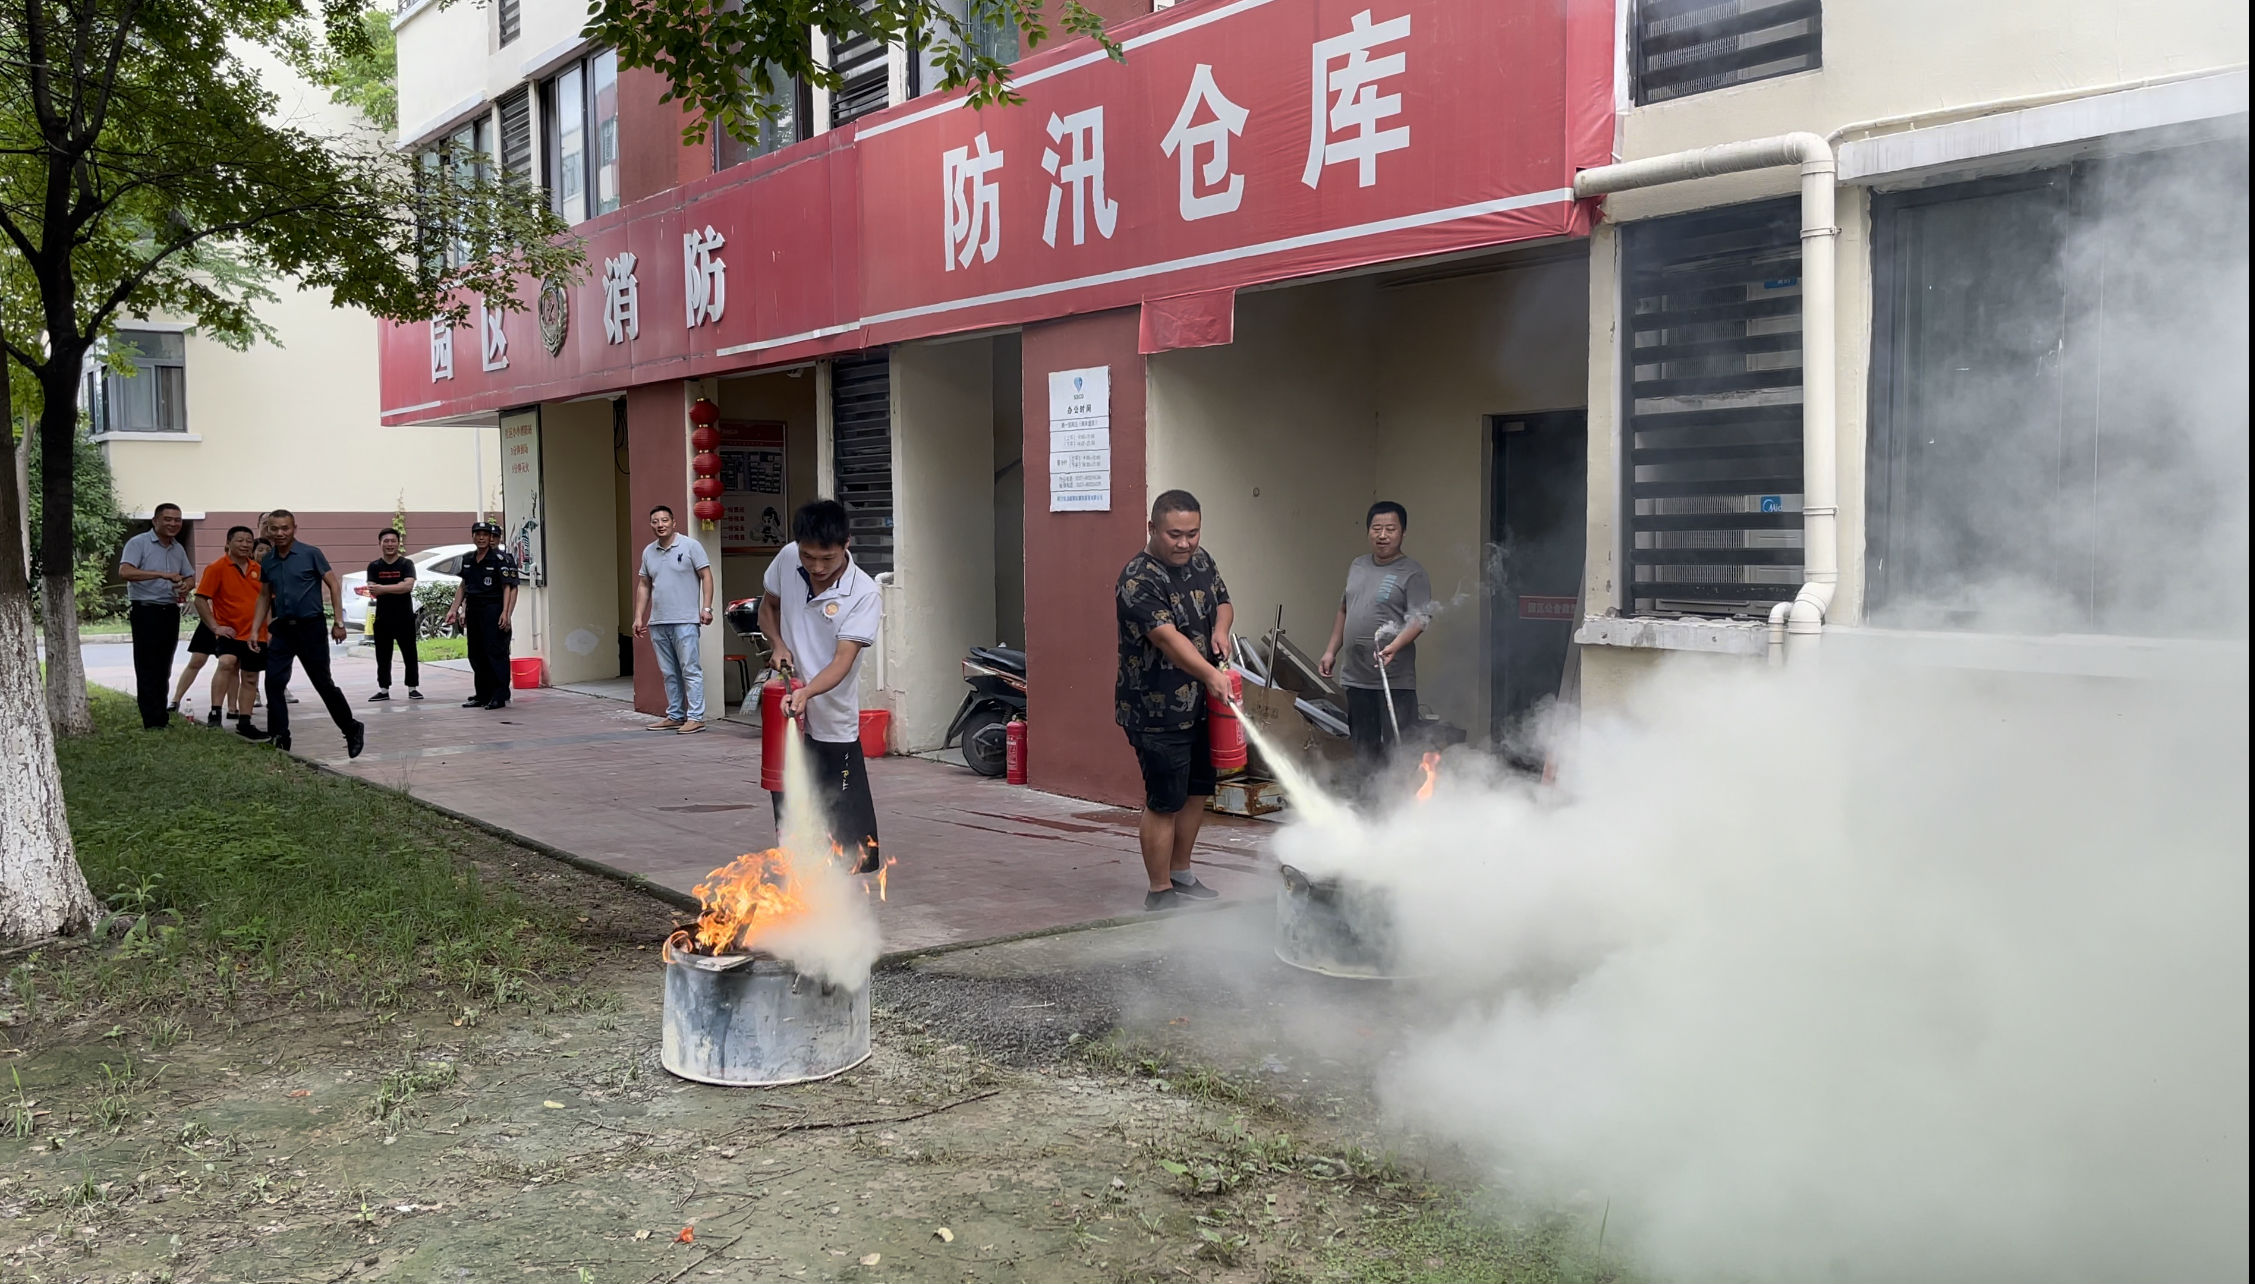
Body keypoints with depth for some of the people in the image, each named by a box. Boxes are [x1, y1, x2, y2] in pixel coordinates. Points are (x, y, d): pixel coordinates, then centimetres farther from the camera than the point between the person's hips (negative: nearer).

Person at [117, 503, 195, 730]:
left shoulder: (178, 549, 15)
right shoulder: (138, 543, -7)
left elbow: (190, 575, 27)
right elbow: (125, 572, -22)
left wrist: (185, 586, 2)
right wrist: (162, 574, -27)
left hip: (171, 611, 7)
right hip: (146, 611, -7)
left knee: (164, 668, 10)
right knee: (147, 668, -5)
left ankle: (162, 717, 15)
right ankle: (153, 721, -4)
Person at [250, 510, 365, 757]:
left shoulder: (311, 554, -7)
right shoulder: (267, 562, 7)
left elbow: (333, 586, -5)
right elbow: (265, 596, 17)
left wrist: (338, 621, -10)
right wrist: (255, 629, 11)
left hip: (310, 626, -4)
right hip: (281, 628, 5)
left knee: (323, 683, 1)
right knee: (273, 682, -3)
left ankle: (352, 730, 18)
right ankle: (279, 739, 7)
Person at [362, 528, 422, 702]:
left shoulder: (406, 564, 0)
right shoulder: (374, 566, 6)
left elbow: (408, 585, -16)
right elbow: (373, 590, -6)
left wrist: (383, 588, -22)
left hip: (405, 617, -2)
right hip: (382, 618, 2)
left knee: (409, 655, 1)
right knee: (383, 656, 6)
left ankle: (412, 688, 9)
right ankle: (383, 690, 14)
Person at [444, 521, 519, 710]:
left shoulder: (500, 559, -8)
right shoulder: (468, 560, 13)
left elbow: (508, 588, -13)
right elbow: (463, 586, 24)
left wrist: (505, 614, -22)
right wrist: (455, 609, 19)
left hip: (493, 611, -7)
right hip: (473, 612, 7)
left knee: (496, 652, -9)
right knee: (476, 655, 10)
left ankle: (500, 696, -6)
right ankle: (483, 696, 18)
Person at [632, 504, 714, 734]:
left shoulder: (690, 546, -2)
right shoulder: (648, 552, 14)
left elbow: (706, 576, -4)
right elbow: (643, 586, 19)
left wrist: (706, 607, -14)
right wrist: (639, 617, 13)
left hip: (685, 621, -6)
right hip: (657, 623, 6)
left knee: (690, 670, -6)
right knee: (669, 674, 10)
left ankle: (695, 717, -6)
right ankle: (675, 716, 17)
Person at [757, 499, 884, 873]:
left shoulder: (863, 594, -19)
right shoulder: (787, 560, -5)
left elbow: (843, 659, -25)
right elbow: (768, 606, 14)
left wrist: (806, 692, -42)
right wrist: (777, 644, -7)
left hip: (834, 720, -5)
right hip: (785, 708, 5)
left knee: (848, 823, -4)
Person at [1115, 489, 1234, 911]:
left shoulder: (1201, 560, 7)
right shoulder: (1139, 578, -19)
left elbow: (1223, 601, 22)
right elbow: (1167, 637, -30)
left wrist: (1220, 630, -2)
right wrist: (1211, 675, -43)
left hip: (1200, 705, 8)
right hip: (1157, 713, -8)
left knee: (1197, 792, 17)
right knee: (1164, 803, -2)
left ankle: (1180, 876, 33)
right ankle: (1159, 892, 10)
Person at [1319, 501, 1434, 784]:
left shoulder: (1413, 574, -6)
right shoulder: (1357, 566, 16)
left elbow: (1419, 620, -15)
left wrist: (1394, 647, -30)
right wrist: (1331, 650, 19)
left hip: (1394, 680, -7)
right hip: (1355, 676, 7)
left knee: (1398, 751, -8)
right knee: (1364, 750, 13)